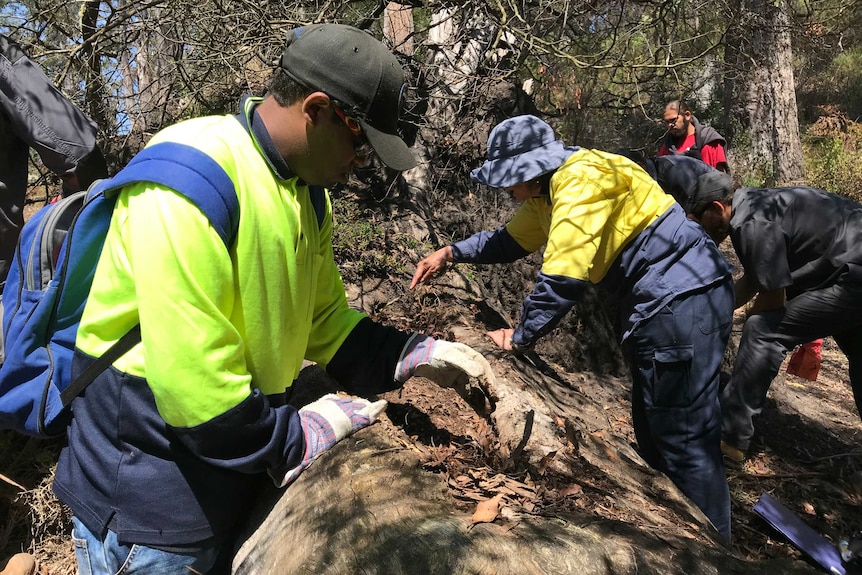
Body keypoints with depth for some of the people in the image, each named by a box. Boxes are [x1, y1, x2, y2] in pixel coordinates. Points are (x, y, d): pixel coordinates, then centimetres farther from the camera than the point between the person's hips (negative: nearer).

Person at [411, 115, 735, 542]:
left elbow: (564, 274, -27)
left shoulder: (583, 178, -21)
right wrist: (453, 252, 11)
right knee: (652, 431, 18)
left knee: (686, 442, -6)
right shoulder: (547, 190, 11)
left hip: (684, 299, -10)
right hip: (655, 301, 11)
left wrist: (520, 337, -17)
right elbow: (512, 238, 24)